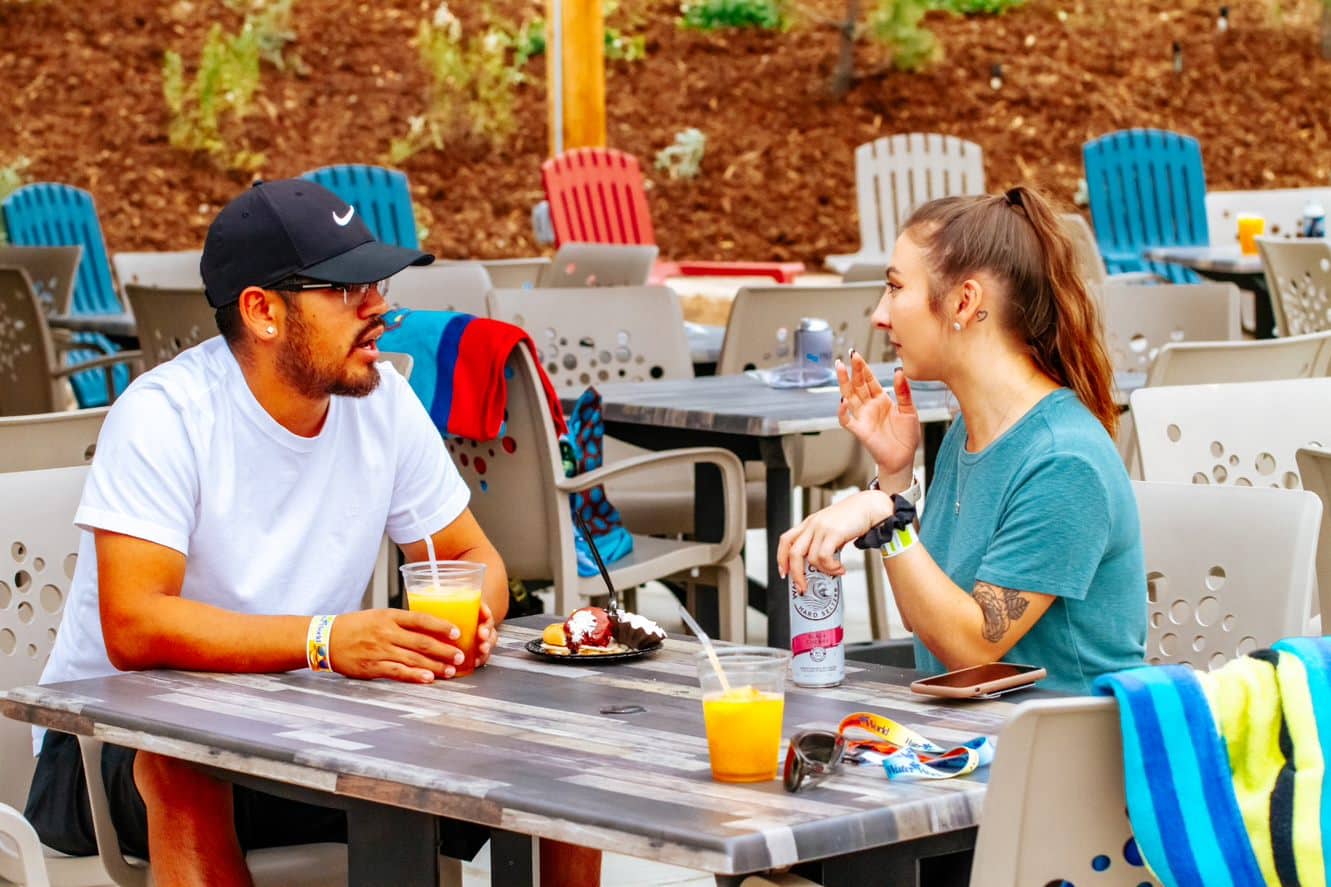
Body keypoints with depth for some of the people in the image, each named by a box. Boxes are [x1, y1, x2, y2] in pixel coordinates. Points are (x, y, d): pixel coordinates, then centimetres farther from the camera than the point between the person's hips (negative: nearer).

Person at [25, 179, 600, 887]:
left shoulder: (385, 403, 0)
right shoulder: (164, 416, -18)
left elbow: (473, 556, 9)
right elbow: (132, 626, -27)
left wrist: (469, 615, -16)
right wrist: (325, 640, -38)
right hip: (124, 742, -5)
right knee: (183, 770, -40)